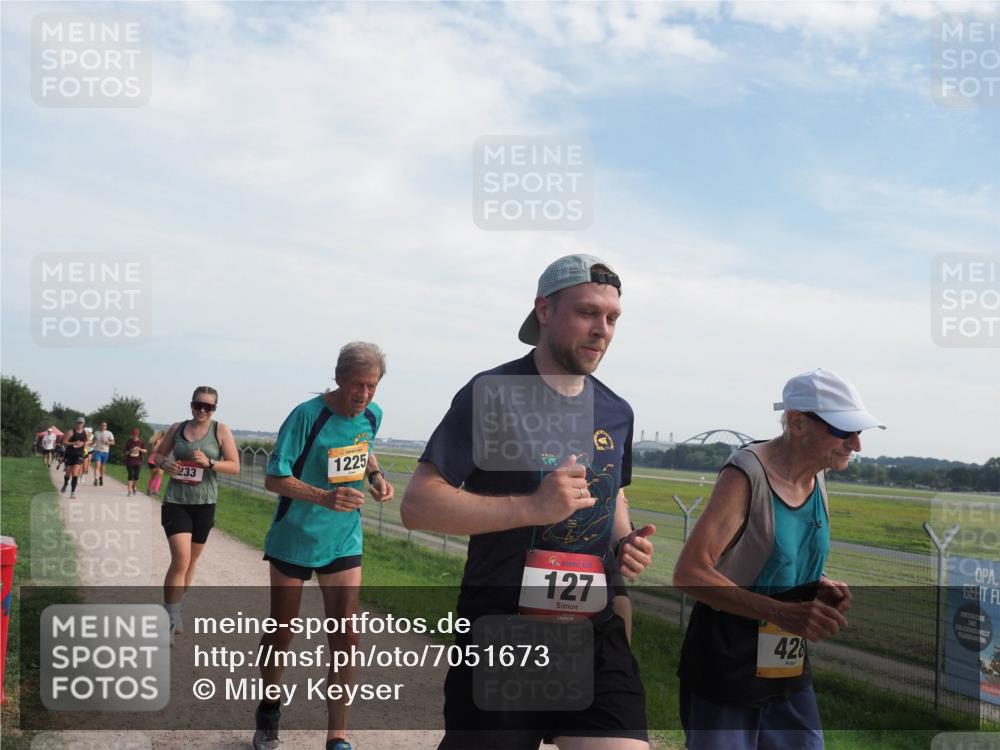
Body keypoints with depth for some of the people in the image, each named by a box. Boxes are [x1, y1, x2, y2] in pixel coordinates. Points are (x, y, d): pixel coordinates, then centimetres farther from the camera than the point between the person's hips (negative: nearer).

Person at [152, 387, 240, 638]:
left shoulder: (221, 431, -2)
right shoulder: (177, 429, 4)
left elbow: (235, 467, -5)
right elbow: (158, 454, 17)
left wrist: (209, 463, -21)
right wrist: (164, 464, -6)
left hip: (204, 504, 1)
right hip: (176, 502, -1)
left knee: (191, 561, 15)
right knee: (180, 559, -16)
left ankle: (175, 608, 36)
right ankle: (171, 618, -10)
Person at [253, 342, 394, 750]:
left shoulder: (372, 414, -4)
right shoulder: (307, 415, -21)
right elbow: (274, 479, -20)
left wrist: (376, 477, -2)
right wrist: (324, 497, -35)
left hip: (344, 542, 4)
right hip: (294, 538, -3)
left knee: (346, 638, -3)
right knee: (281, 631, 12)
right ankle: (269, 711, 38)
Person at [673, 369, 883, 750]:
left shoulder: (816, 478, 3)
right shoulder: (747, 473, -21)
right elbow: (689, 572, -28)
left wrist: (819, 587, -2)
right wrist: (781, 613, -33)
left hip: (789, 671, 7)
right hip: (726, 675, -7)